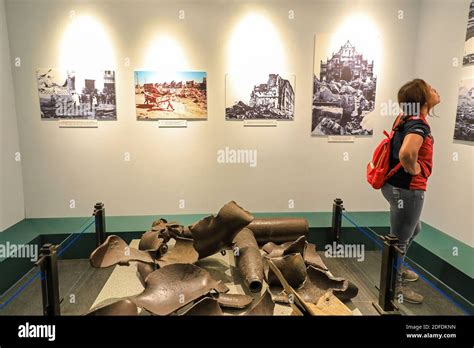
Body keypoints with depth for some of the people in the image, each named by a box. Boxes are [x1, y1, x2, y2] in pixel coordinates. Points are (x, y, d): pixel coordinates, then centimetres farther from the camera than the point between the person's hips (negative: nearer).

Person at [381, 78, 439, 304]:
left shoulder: (406, 118, 5)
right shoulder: (418, 125, -24)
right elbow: (406, 153, -45)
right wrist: (414, 169, -25)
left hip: (398, 186, 10)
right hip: (407, 190, -10)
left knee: (413, 231, 29)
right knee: (400, 240, 6)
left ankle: (397, 268, 46)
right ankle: (394, 286, 24)